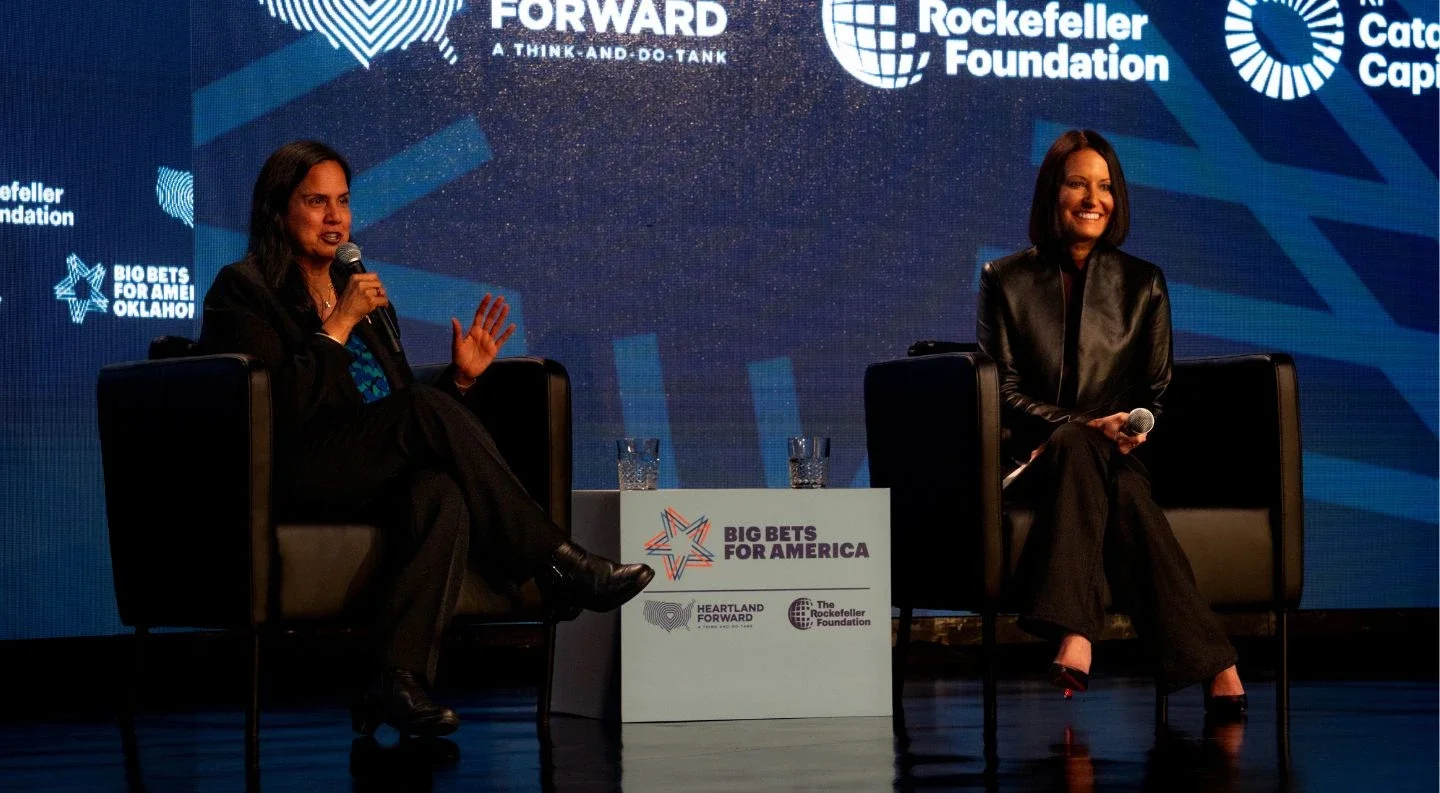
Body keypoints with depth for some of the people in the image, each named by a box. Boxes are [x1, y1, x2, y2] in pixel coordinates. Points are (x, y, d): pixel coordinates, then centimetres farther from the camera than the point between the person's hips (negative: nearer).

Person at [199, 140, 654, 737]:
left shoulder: (360, 291, 25)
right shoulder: (242, 290, 4)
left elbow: (409, 423, 23)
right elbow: (281, 409, -13)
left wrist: (459, 376, 7)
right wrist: (340, 324, -11)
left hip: (375, 481, 6)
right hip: (293, 481, -6)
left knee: (439, 490, -32)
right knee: (424, 409, -30)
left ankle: (397, 679, -46)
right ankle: (558, 565, -26)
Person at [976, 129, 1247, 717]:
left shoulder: (1142, 283, 15)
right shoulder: (1005, 280, 10)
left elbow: (1157, 395, 13)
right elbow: (1004, 391, 2)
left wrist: (1131, 431, -11)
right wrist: (1086, 428, -14)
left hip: (1114, 454, 1)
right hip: (1028, 460, -1)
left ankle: (1074, 633, -50)